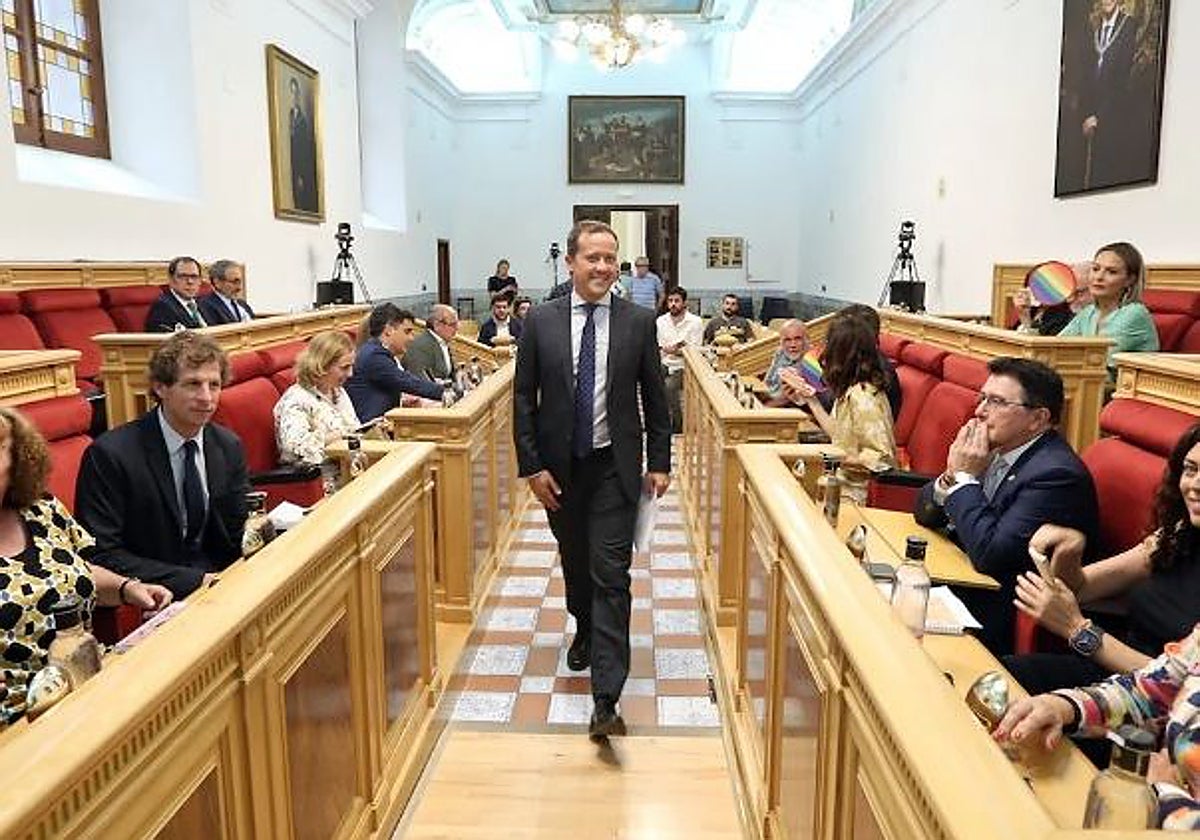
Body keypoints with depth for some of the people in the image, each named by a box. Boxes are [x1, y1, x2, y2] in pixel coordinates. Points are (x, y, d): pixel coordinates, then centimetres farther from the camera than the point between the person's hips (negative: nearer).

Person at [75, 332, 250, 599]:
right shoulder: (110, 454, -12)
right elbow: (102, 554, -15)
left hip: (215, 584, 6)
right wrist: (193, 580, -21)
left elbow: (235, 538, 9)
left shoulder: (229, 447, 4)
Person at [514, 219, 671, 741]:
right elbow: (524, 398, 0)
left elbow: (655, 398, 3)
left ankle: (606, 700, -4)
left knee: (611, 574, -6)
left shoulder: (639, 323, -3)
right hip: (560, 466, 2)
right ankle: (585, 631, 49)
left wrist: (660, 462, 0)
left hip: (615, 467, -2)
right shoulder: (541, 322, -2)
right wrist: (532, 466, -6)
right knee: (574, 561, 19)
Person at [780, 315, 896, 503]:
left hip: (856, 493, -9)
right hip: (844, 478, 9)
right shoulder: (849, 391, 6)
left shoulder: (863, 398, -22)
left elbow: (883, 459, -23)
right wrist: (811, 400, 18)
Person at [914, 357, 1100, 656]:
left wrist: (966, 478, -18)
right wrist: (951, 476, -11)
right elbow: (925, 515, 9)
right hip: (960, 584, 7)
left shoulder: (1057, 474, -21)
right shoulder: (992, 449, 3)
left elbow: (989, 555, -27)